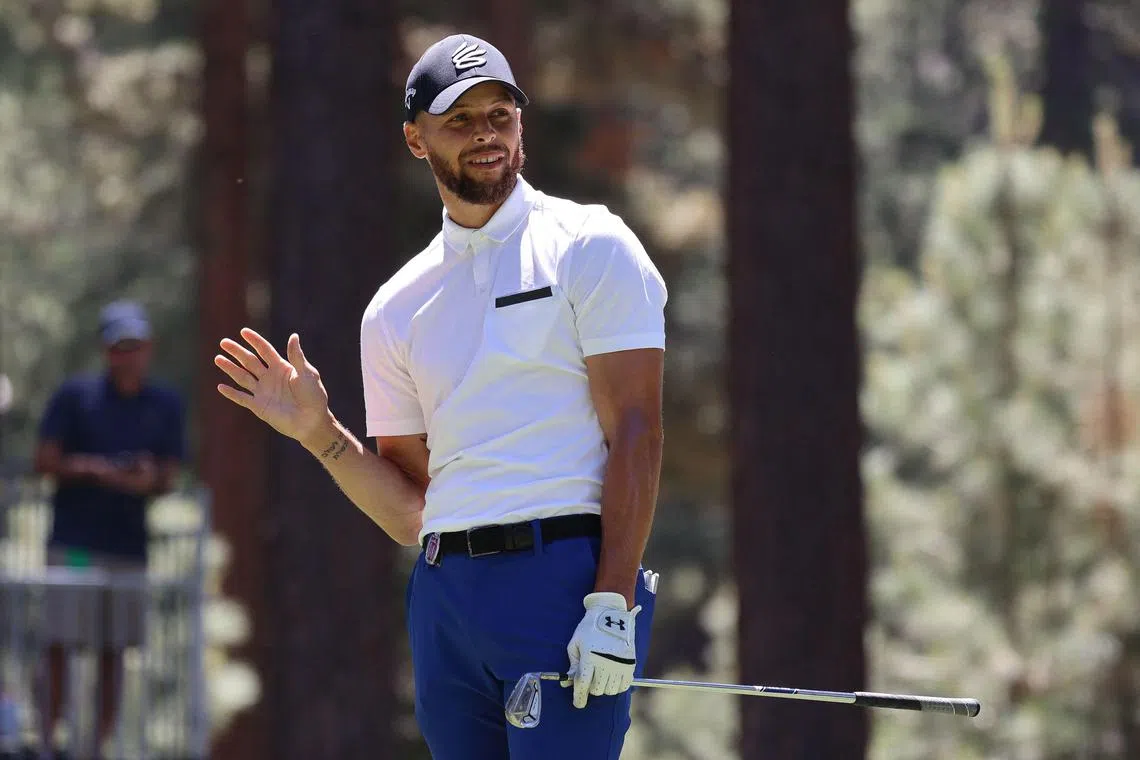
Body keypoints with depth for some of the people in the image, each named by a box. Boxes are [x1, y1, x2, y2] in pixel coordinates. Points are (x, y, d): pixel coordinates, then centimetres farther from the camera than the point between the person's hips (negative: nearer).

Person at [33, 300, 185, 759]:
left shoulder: (166, 406, 10)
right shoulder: (74, 395, 3)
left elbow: (168, 477, 9)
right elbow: (45, 461, 1)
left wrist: (149, 481, -14)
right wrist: (93, 471, -16)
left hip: (129, 543, 3)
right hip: (74, 542, -3)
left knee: (115, 649, 4)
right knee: (60, 643, -7)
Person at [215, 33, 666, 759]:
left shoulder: (590, 248, 2)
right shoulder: (397, 307, 17)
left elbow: (636, 433, -6)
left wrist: (612, 602, -15)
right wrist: (320, 433, 2)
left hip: (566, 582, -5)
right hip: (445, 598, 5)